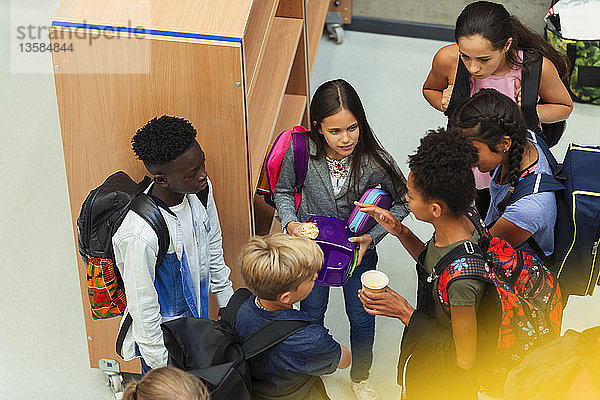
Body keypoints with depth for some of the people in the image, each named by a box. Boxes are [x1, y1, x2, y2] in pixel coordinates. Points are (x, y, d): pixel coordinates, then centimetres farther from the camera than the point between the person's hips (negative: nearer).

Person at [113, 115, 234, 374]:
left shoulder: (200, 189, -15)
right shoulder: (140, 237, -37)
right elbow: (143, 311, -25)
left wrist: (228, 302, 13)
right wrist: (163, 368, -14)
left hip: (198, 317, 6)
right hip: (163, 338, -6)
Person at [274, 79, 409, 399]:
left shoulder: (374, 160, -28)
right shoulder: (300, 153, -26)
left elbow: (402, 201, -11)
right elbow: (283, 191, -6)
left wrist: (372, 237, -21)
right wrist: (291, 222, -24)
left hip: (358, 251, 0)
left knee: (362, 319, 19)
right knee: (311, 315, 24)